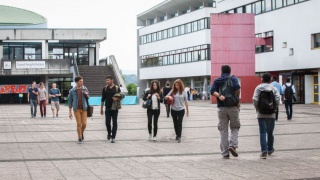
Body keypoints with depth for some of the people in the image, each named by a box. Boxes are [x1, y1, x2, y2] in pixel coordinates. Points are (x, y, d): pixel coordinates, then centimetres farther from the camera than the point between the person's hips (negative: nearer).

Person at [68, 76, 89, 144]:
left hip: (84, 109, 2)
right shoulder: (72, 91, -3)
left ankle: (82, 133, 29)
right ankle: (80, 138, 8)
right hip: (76, 109, -2)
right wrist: (70, 112, 0)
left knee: (84, 124, -2)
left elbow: (88, 98, 16)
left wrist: (86, 94, -9)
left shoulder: (85, 89, 3)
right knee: (79, 124, -4)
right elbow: (70, 102, 3)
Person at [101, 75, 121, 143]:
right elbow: (103, 99, 10)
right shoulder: (105, 89, 7)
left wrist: (117, 98, -18)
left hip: (115, 108, -1)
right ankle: (109, 133, 25)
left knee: (114, 123, 0)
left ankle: (113, 137, 5)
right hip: (107, 108, 2)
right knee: (107, 122, -1)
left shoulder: (117, 88, 1)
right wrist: (101, 108, 8)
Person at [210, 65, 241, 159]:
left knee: (223, 130, 7)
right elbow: (237, 88, -16)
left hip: (221, 107, 2)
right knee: (235, 127, 13)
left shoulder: (217, 80, 10)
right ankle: (233, 145, -10)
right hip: (233, 106, -2)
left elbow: (212, 91, -7)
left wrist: (219, 96, -19)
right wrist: (237, 100, -6)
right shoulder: (233, 79, 3)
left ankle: (225, 153, 5)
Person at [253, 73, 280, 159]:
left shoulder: (258, 88, -2)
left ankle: (264, 151, -11)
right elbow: (277, 99, -10)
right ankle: (270, 149, 29)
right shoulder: (274, 89, 0)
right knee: (270, 132, 15)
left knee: (263, 132, -1)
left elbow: (255, 100, -11)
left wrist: (257, 108, 4)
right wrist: (275, 108, 4)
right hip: (271, 114, 1)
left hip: (261, 114, -1)